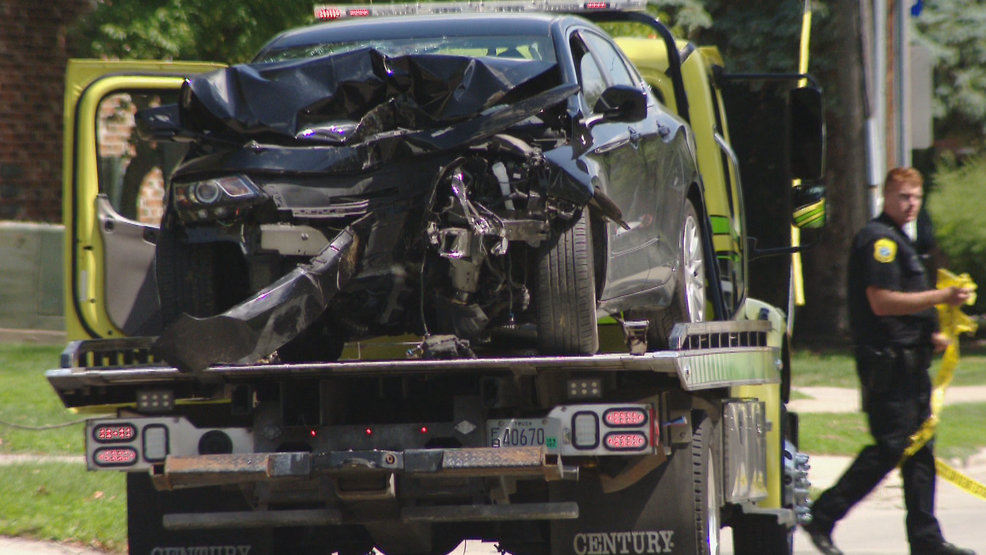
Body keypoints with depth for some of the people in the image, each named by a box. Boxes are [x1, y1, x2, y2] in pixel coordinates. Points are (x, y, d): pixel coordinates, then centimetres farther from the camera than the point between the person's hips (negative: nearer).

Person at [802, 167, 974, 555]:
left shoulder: (897, 240, 22)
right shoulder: (878, 239, -12)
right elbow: (881, 302, -21)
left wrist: (929, 335, 20)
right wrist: (941, 297, -19)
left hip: (908, 359, 10)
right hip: (887, 360, -10)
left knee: (920, 449, 8)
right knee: (890, 447, -11)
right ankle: (822, 518, -6)